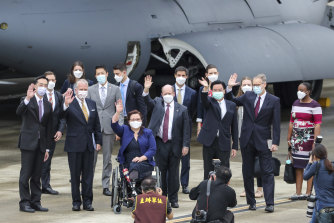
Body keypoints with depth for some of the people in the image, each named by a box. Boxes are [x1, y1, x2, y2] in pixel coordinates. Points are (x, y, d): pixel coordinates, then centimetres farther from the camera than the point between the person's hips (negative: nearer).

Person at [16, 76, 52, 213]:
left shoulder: (48, 105, 14)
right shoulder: (26, 101, -1)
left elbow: (49, 128, 15)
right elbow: (19, 112, -23)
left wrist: (47, 148, 12)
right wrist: (28, 99, -38)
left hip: (41, 144, 5)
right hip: (28, 142, -5)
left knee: (37, 175, 7)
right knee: (26, 174, -4)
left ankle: (35, 202, 12)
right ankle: (24, 202, 0)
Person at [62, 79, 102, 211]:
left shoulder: (92, 104, 11)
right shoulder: (70, 104, -5)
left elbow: (96, 124, 14)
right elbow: (63, 115, -25)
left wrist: (98, 141, 9)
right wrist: (66, 105, -43)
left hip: (89, 145, 4)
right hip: (74, 145, -4)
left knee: (88, 174, 7)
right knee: (75, 175, 3)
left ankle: (87, 201, 12)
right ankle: (76, 202, 9)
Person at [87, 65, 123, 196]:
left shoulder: (115, 89, 7)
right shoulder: (91, 90, 8)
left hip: (109, 127, 0)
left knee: (107, 158, 3)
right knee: (91, 157, -2)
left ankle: (106, 186, 8)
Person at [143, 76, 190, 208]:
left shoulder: (181, 109, 2)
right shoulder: (157, 103, 7)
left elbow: (186, 129, 1)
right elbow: (148, 102, -12)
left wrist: (185, 145, -5)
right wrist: (146, 90, -29)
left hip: (174, 145, -1)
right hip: (160, 144, 1)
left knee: (173, 172, 4)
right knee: (161, 171, 5)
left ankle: (173, 199, 12)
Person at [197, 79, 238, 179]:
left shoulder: (231, 105, 10)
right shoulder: (210, 102, 6)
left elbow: (234, 126, 11)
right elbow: (204, 99, -19)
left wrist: (235, 146, 7)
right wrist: (205, 88, -42)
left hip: (224, 143, 1)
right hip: (209, 142, -1)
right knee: (208, 171, 4)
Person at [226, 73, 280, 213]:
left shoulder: (273, 101, -2)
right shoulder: (248, 96, 7)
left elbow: (276, 124, -3)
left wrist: (275, 143, -9)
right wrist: (229, 88, 2)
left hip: (263, 141, -4)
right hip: (247, 141, 4)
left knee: (267, 172, -5)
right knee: (247, 173, 8)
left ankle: (269, 203, -7)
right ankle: (251, 201, 16)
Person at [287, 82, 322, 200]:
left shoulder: (314, 105, -6)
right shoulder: (296, 104, 14)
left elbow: (317, 124, -12)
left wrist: (315, 141, -19)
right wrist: (289, 138, 13)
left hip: (309, 137, -6)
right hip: (296, 138, 6)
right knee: (298, 166, 5)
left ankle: (308, 193, 0)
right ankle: (298, 192, 8)